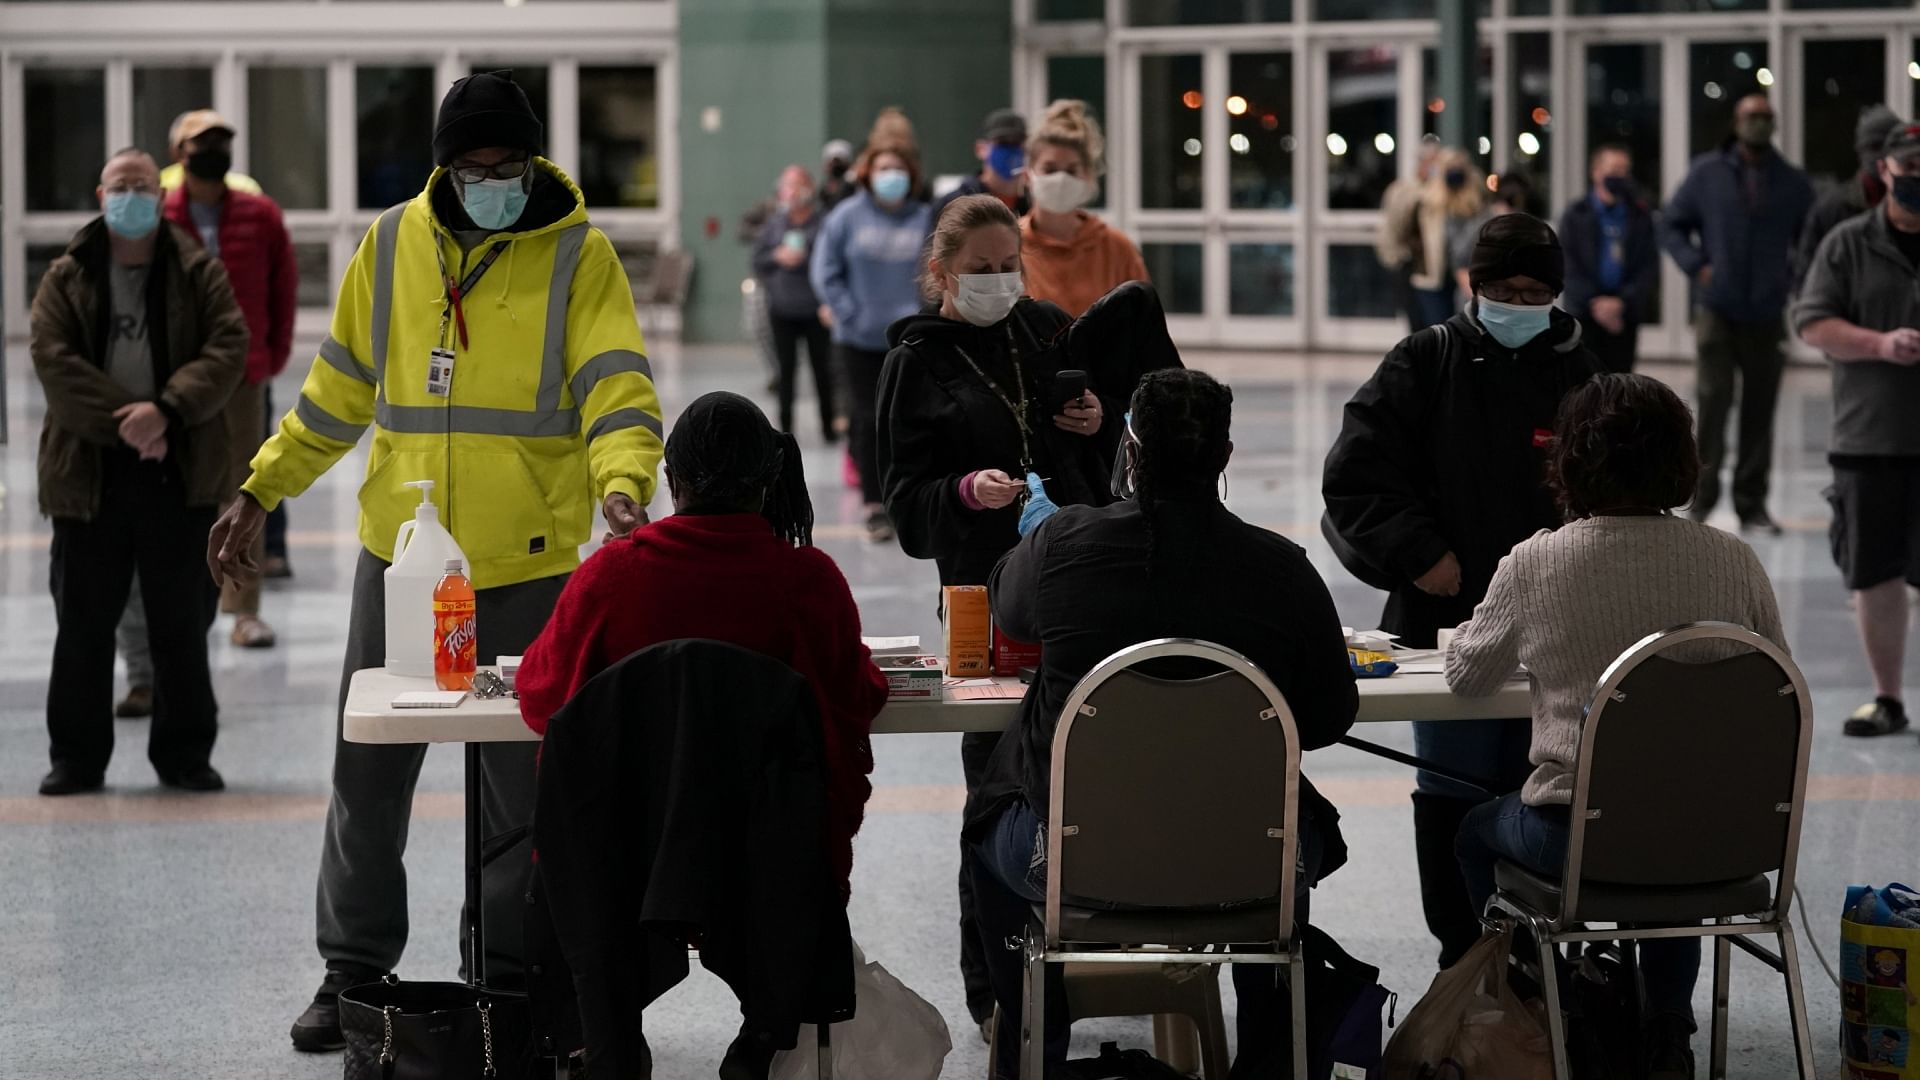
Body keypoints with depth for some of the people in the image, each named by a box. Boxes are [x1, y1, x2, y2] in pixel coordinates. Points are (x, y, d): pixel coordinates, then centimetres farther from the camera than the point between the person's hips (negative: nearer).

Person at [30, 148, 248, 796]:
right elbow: (54, 361, -7)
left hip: (180, 471, 0)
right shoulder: (66, 280, 5)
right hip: (89, 471, 0)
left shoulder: (200, 274, 5)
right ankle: (77, 758, 14)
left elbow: (228, 351, -6)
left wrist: (166, 411, -20)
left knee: (183, 623, 6)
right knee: (83, 625, 5)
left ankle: (185, 754, 15)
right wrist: (123, 421, -17)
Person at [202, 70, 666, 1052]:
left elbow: (617, 385, -13)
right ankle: (355, 970, 20)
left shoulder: (579, 255, -4)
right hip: (399, 555, 3)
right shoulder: (395, 242, 6)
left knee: (524, 783, 4)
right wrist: (260, 491, 11)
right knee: (367, 771, 7)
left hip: (528, 565, -3)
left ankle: (516, 978, 17)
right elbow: (341, 387, 14)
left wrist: (623, 484, -32)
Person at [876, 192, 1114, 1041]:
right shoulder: (918, 362, 2)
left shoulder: (1047, 331, 12)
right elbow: (906, 496, -3)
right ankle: (991, 980, 6)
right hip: (985, 589, -3)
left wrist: (1101, 422, 1)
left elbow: (1106, 460, 24)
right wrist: (966, 491, -22)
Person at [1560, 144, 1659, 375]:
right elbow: (1568, 269, 0)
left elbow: (1650, 270, 3)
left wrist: (1622, 303, -10)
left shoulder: (1640, 217, 8)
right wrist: (1594, 303, -10)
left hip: (1624, 318, 1)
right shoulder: (1575, 217, 6)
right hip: (1584, 315, -1)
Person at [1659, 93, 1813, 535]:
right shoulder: (1707, 172, 3)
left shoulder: (1793, 183, 7)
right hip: (1718, 311, -2)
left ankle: (1751, 502, 11)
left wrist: (1792, 276, -1)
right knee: (1714, 399, -10)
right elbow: (1671, 225, 9)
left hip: (1768, 316, 2)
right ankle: (1702, 495, 0)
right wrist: (1696, 266, -5)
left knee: (1759, 409, 4)